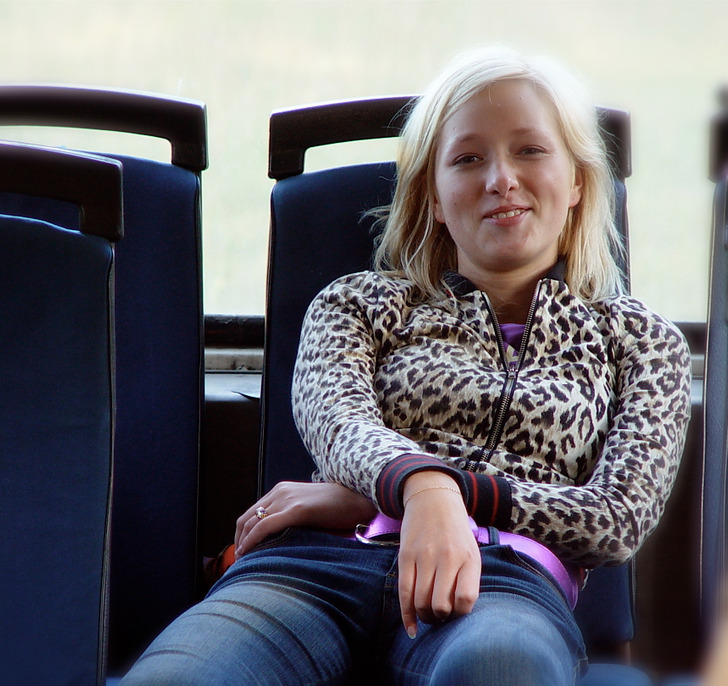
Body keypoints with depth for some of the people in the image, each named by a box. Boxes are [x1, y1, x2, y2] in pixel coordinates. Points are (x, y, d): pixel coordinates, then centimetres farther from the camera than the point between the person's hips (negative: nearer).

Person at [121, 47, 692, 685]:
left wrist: (371, 498, 0)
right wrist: (422, 486, -25)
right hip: (319, 563, 1)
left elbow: (620, 518, 9)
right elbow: (337, 418, 4)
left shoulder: (638, 340, 27)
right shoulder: (360, 302, 27)